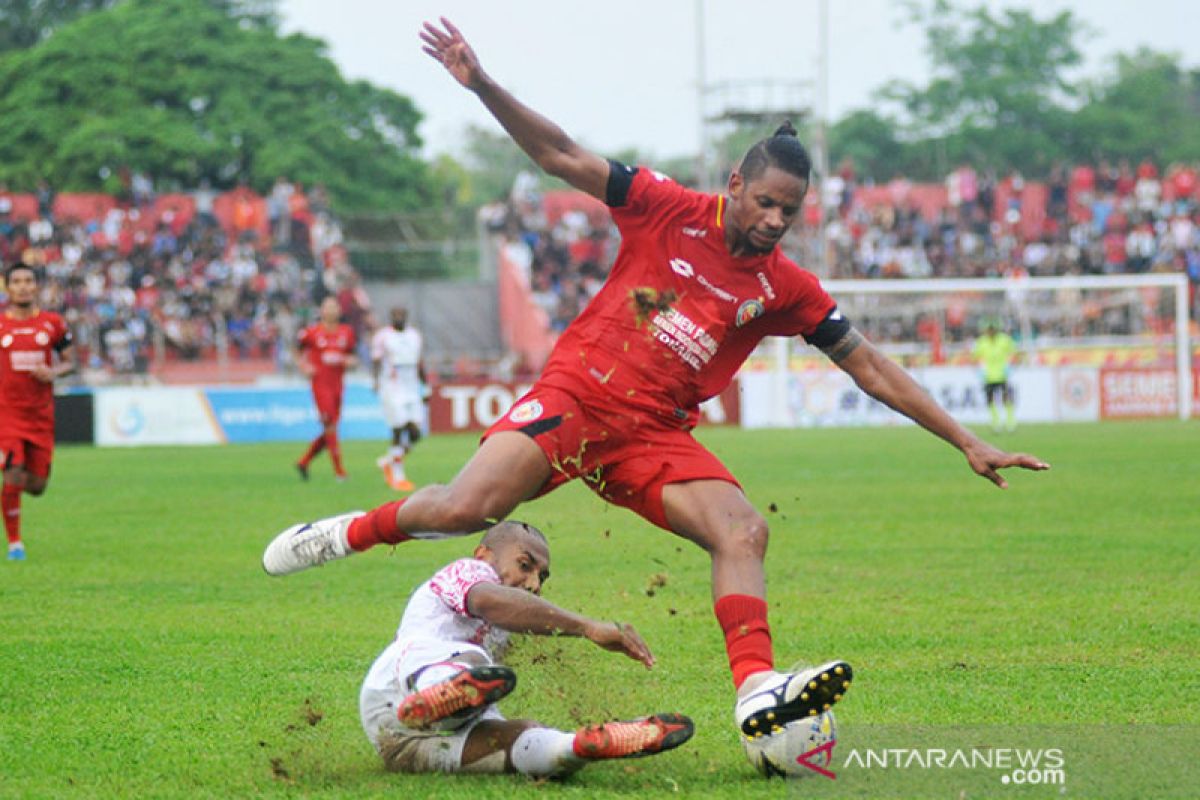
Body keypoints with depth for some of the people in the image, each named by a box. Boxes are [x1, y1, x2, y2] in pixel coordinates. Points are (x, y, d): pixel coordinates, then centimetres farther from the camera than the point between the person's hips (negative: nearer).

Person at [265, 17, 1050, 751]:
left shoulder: (787, 289, 4)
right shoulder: (669, 211, -3)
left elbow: (871, 366, 7)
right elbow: (563, 156, -3)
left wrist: (967, 440, 4)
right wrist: (482, 85, -15)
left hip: (656, 436, 3)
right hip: (577, 393, -3)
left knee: (743, 530, -21)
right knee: (466, 508, -22)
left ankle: (758, 691, -29)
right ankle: (354, 530, 6)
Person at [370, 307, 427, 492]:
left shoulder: (414, 335, 13)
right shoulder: (382, 336, -4)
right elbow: (376, 361, -11)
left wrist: (426, 387, 19)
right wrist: (377, 381, -28)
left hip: (412, 391, 6)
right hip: (392, 391, -6)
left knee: (415, 433, -2)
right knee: (399, 432, -8)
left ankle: (388, 461, 21)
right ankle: (398, 476, 2)